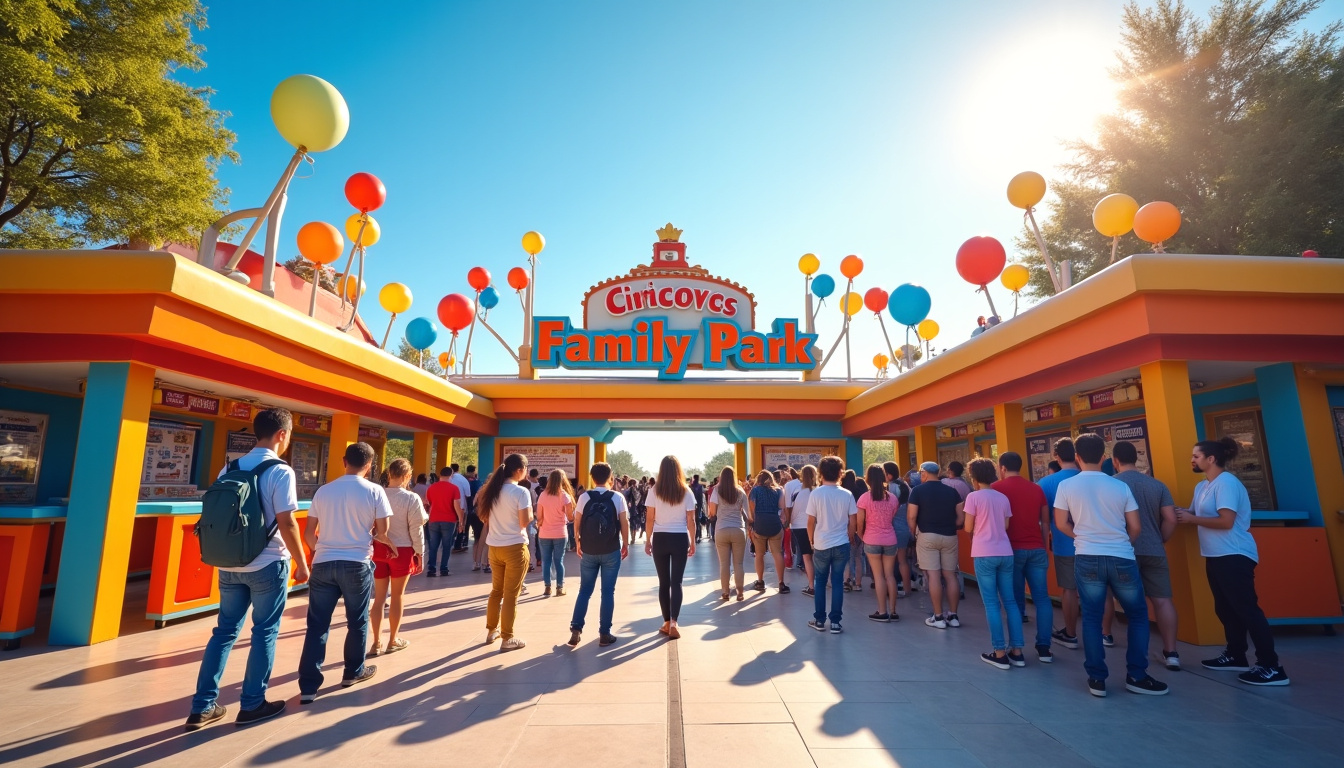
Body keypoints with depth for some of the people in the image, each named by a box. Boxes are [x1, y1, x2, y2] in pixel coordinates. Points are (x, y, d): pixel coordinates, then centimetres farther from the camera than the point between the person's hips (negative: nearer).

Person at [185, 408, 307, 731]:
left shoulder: (230, 468, 5)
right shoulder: (281, 471, -15)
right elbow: (286, 523, -17)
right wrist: (301, 564, -7)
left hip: (229, 565, 6)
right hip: (268, 565, -6)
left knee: (225, 631, 15)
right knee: (265, 633, 7)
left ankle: (202, 707, 20)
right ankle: (252, 704, 17)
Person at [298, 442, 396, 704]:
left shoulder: (323, 490, 6)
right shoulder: (374, 491, -6)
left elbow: (309, 533, 9)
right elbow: (381, 531, -6)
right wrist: (387, 541, 16)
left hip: (323, 564, 3)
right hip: (357, 564, -3)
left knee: (317, 624, 8)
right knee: (357, 621, 15)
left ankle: (308, 686, 8)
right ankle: (353, 671, 30)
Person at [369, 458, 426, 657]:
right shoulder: (411, 498, -14)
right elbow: (416, 529, -9)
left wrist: (371, 548, 12)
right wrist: (419, 553, 2)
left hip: (379, 549, 3)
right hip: (402, 551, -3)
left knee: (379, 597, 13)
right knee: (397, 597, 12)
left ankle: (376, 643, 20)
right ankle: (393, 641, 25)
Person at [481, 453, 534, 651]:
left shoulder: (492, 489, 4)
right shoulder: (521, 492, -17)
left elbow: (484, 516, 11)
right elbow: (525, 522, -18)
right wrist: (529, 510, 0)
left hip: (494, 547, 7)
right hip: (515, 548, -6)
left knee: (496, 590, 21)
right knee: (511, 595, 4)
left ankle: (491, 630, 31)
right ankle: (507, 638, 12)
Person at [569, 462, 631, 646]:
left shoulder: (584, 497, -4)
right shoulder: (618, 497, -6)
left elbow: (577, 523, 0)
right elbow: (624, 523, -5)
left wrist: (578, 543, 14)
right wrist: (626, 544, 8)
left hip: (588, 551, 1)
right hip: (611, 551, -1)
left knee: (584, 591, 13)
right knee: (608, 592, 7)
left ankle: (575, 630, 10)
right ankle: (604, 634, 11)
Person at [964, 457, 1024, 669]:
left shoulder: (973, 496, -7)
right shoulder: (1003, 498, 9)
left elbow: (968, 528, -6)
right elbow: (1006, 526, 12)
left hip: (985, 554, -5)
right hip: (1006, 553, 5)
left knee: (992, 603, 1)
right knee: (1010, 601, 11)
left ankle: (1000, 653, 3)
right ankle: (1016, 651, 15)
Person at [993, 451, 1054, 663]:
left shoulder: (997, 488, -3)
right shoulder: (1036, 488, 10)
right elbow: (1045, 522, 11)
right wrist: (1042, 546, 19)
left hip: (1012, 549, -3)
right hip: (1036, 549, 3)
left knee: (1015, 599, 4)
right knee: (1042, 598, 6)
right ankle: (1043, 648, 4)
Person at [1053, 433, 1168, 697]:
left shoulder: (1066, 486, -3)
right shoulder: (1120, 486, -1)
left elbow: (1061, 524, 0)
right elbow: (1136, 527, 4)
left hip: (1087, 559, 0)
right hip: (1122, 559, 1)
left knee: (1091, 618, 7)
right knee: (1138, 615, 17)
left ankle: (1097, 679, 10)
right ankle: (1136, 676, 18)